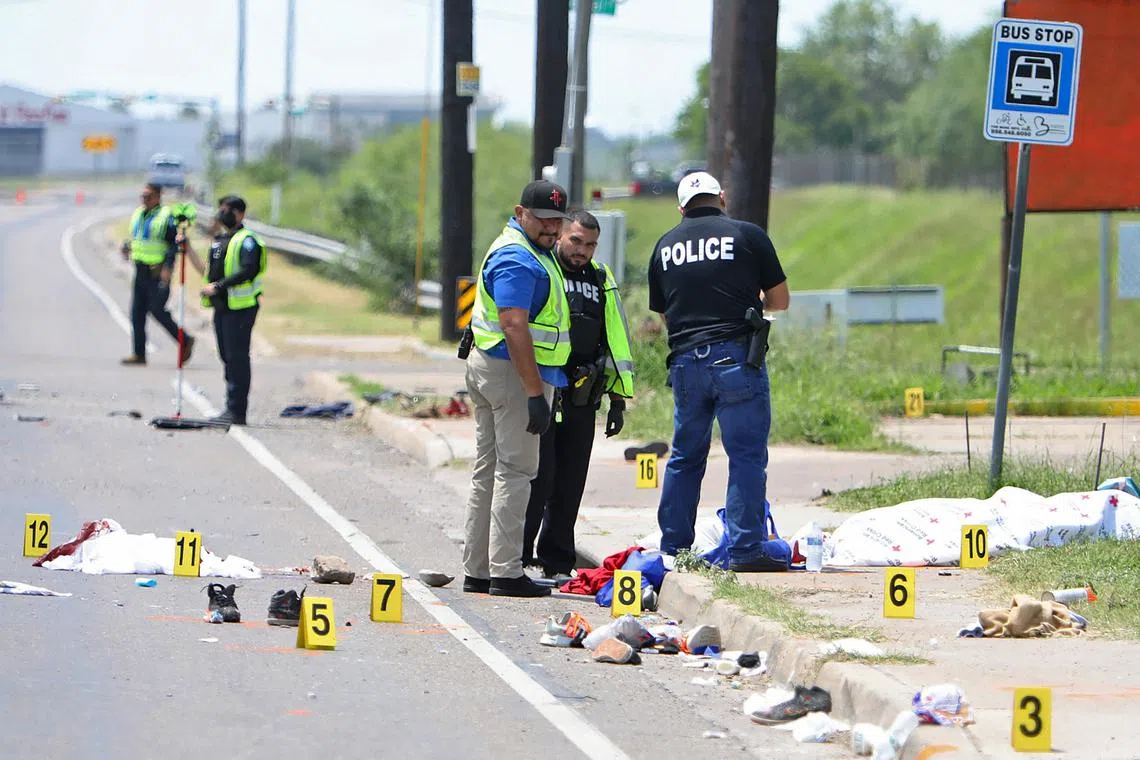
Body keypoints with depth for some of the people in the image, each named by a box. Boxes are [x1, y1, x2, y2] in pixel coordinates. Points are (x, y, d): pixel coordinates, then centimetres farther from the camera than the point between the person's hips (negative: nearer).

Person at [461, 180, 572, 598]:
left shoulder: (531, 252, 18)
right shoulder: (518, 260, -17)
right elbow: (515, 329, -25)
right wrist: (535, 393, -27)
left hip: (487, 367, 11)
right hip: (514, 374, -11)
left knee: (489, 470, 12)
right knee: (515, 471, -8)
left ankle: (476, 571, 17)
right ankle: (505, 572, -8)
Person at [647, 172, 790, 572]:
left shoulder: (664, 246, 12)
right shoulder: (747, 235, 1)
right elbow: (780, 300, 6)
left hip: (685, 362, 4)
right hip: (736, 355, -4)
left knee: (685, 457, 14)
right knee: (747, 455, -2)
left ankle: (673, 548, 18)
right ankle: (745, 550, -7)